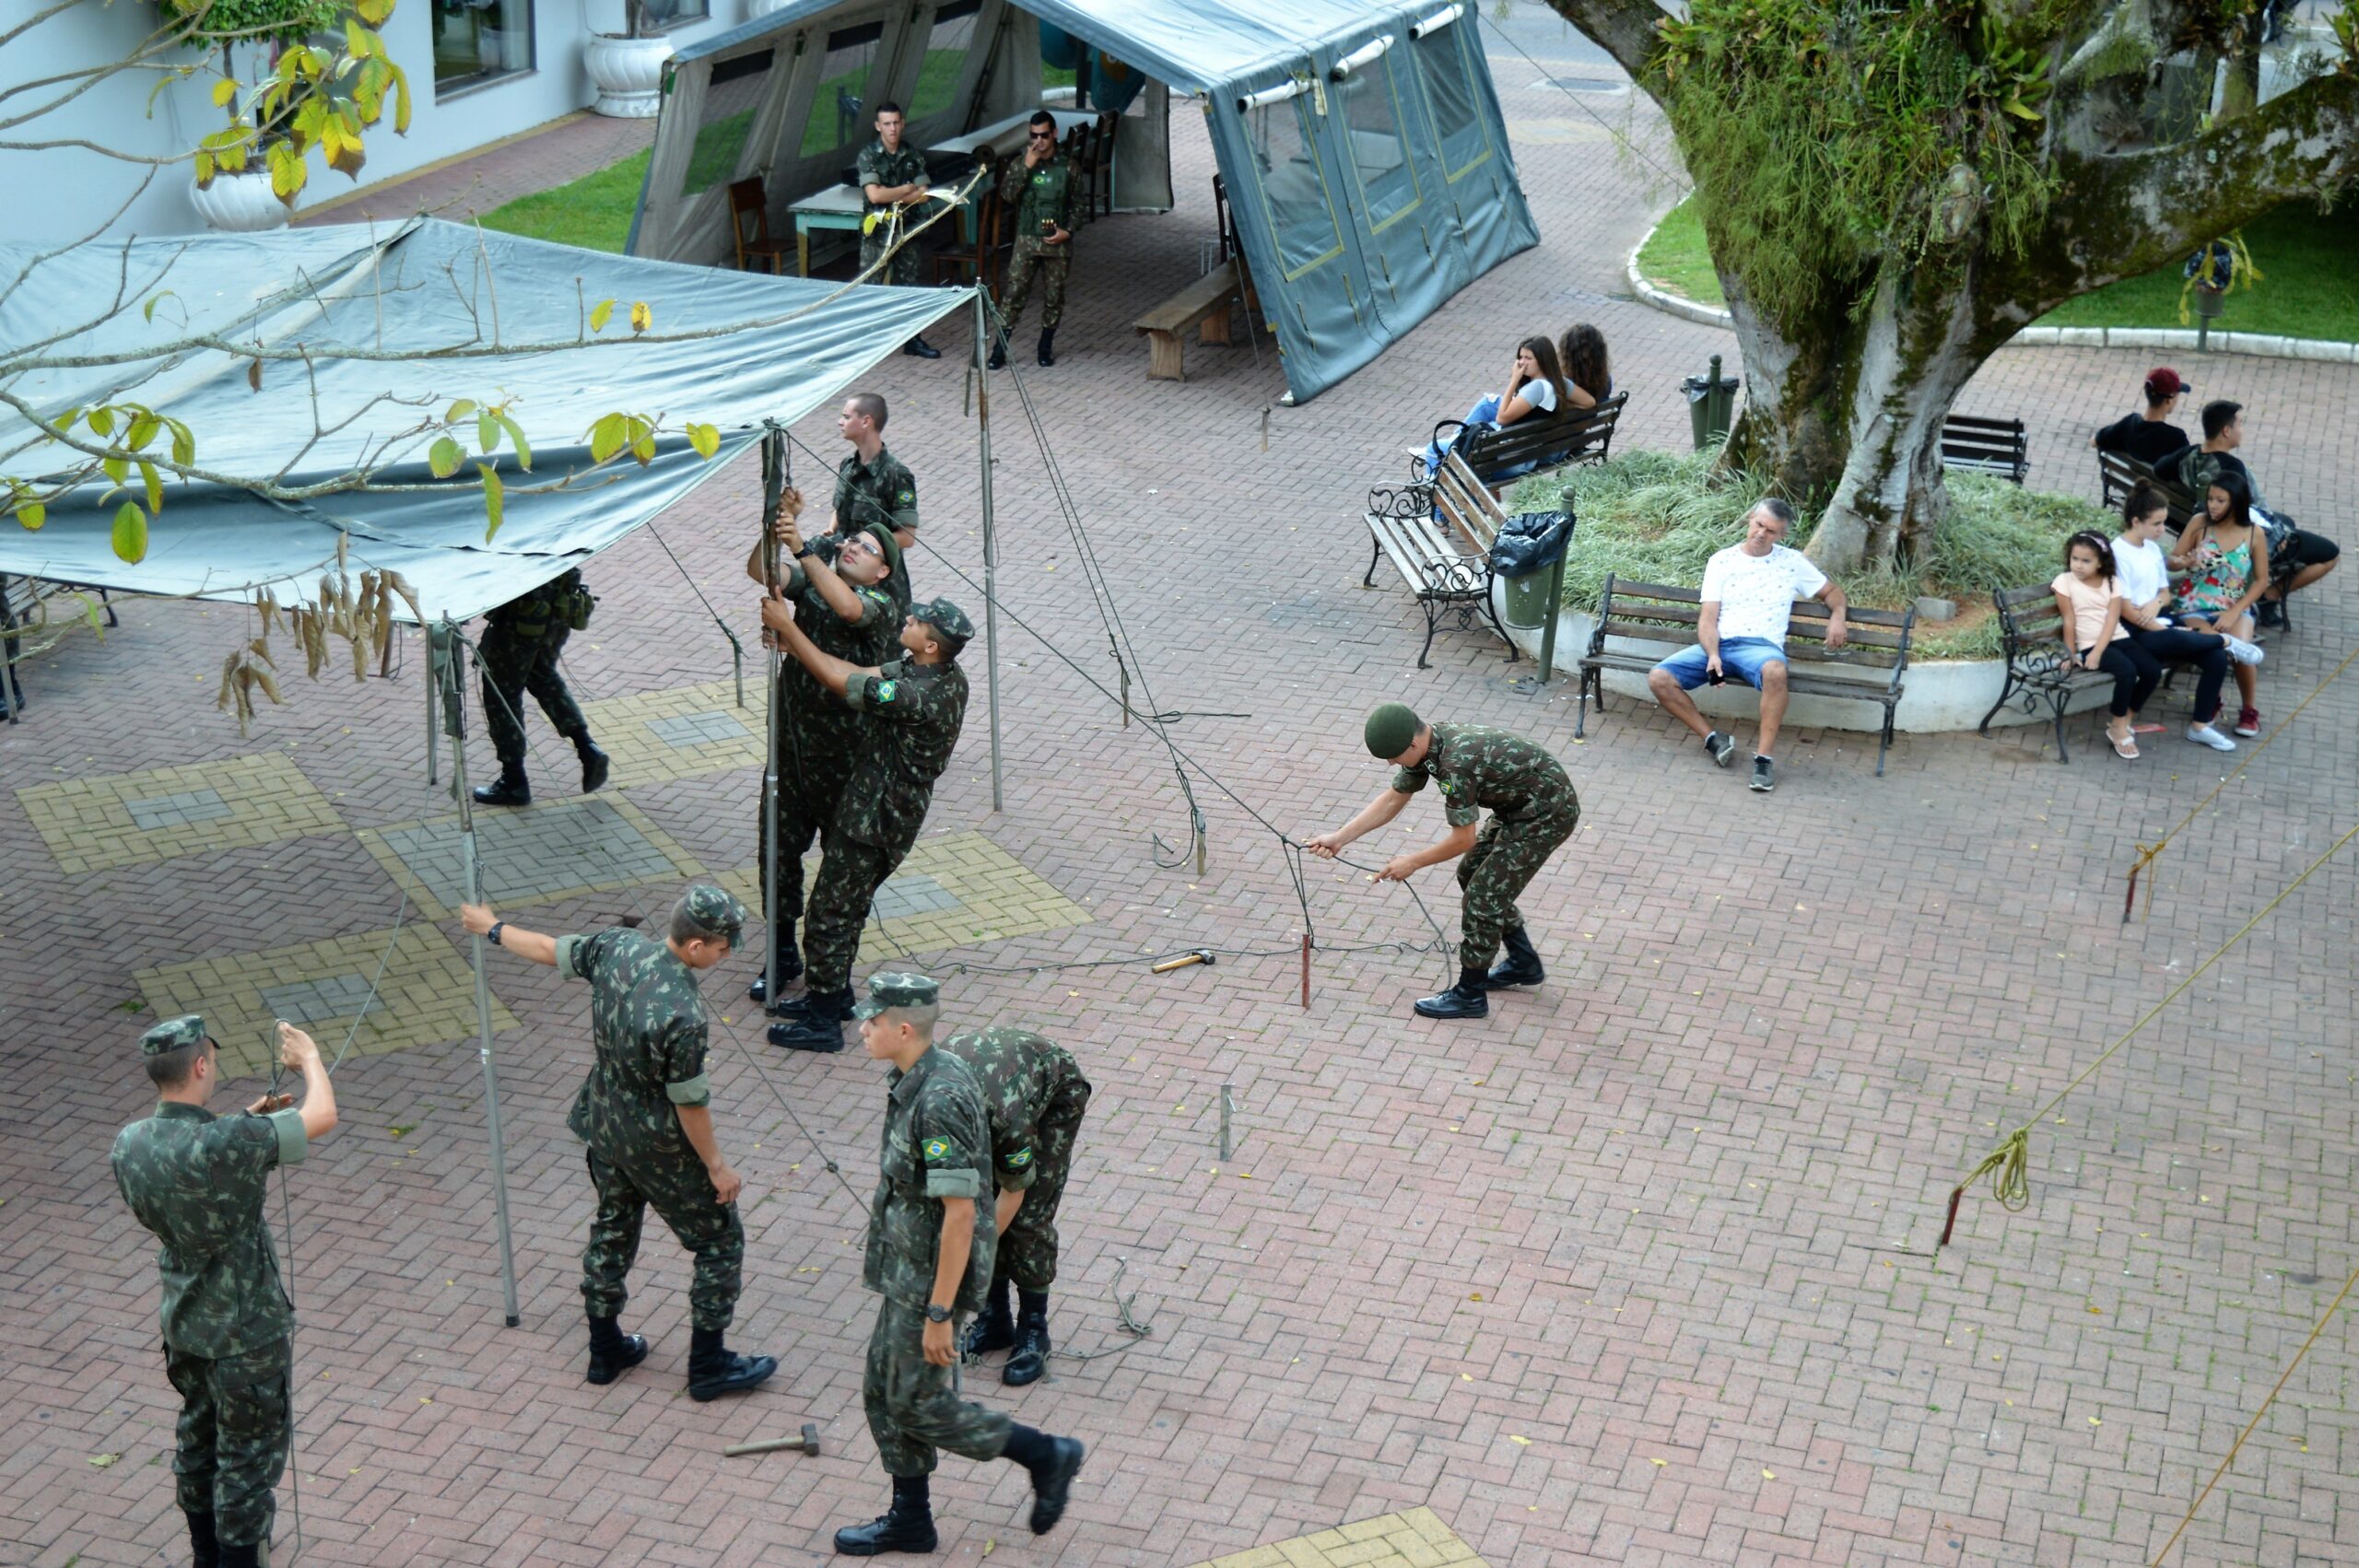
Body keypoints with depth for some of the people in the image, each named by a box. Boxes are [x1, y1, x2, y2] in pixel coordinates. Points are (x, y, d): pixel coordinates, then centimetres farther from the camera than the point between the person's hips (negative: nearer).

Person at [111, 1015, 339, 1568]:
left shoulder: (128, 1146, -10)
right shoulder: (226, 1147, -33)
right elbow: (322, 1117, -24)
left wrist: (246, 1123, 8)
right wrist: (310, 1059, -5)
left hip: (184, 1322, 8)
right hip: (246, 1333, -8)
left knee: (198, 1437, 26)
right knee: (249, 1455, 10)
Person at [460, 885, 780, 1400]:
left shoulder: (617, 947, -15)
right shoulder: (682, 1014, -34)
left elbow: (550, 950, 3)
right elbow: (689, 1102, -24)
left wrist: (494, 929, 23)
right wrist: (716, 1166, -9)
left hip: (605, 1127, 8)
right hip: (661, 1146, -8)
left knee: (613, 1228, 25)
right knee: (720, 1241, 11)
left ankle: (605, 1350, 39)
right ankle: (708, 1365, 21)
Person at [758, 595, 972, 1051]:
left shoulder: (924, 696, -32)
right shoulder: (939, 672, -3)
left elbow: (839, 681, -27)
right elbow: (860, 673, 2)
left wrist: (786, 626, -20)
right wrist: (791, 641, -6)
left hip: (875, 821, -9)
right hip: (869, 805, 9)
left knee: (828, 916, 3)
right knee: (847, 906, 25)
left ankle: (824, 1023, 15)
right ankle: (834, 994, 41)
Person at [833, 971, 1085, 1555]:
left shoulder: (940, 1101, -29)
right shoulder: (914, 1079, 1)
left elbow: (960, 1214, -28)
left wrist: (939, 1313, -24)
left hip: (932, 1277, -10)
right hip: (906, 1267, 10)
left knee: (917, 1404, 4)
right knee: (883, 1391, 17)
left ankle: (1046, 1455, 16)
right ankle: (909, 1520, 30)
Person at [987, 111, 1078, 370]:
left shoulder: (1067, 168, 2)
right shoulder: (1019, 164, 1)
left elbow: (1075, 205, 7)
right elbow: (1007, 195, -13)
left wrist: (1067, 231, -8)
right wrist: (1027, 166, -17)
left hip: (1057, 243, 1)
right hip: (1026, 240, -1)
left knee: (1054, 296, 8)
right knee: (1014, 294, -7)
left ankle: (1046, 347, 24)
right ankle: (1000, 350, -5)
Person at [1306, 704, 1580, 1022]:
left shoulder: (1456, 764, -32)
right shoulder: (1425, 744, -4)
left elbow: (1464, 839, -23)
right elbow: (1393, 800, 6)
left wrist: (1413, 862, -11)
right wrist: (1339, 838, 1)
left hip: (1547, 813, -10)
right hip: (1519, 806, 10)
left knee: (1482, 896, -6)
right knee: (1472, 875, 20)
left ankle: (1470, 995, 8)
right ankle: (1524, 963, 34)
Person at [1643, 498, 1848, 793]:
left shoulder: (1792, 562, 14)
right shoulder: (1722, 561, 12)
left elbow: (1832, 592, 26)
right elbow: (1708, 617, 5)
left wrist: (1837, 616, 1)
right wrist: (1713, 655, -15)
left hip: (1762, 645, -2)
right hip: (1718, 644, 2)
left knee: (1775, 670, -41)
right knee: (1658, 678, -21)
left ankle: (1765, 755, -30)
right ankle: (1713, 739, -9)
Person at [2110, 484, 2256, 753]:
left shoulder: (2152, 548, 14)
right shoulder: (2118, 552, -11)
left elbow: (2166, 593, 17)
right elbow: (2123, 607, -15)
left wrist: (2156, 603, -8)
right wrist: (2163, 630, -16)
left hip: (2160, 622, 8)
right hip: (2136, 633, -8)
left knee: (2216, 658, -13)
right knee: (2179, 640, -38)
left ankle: (2201, 725, -2)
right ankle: (2226, 642, -7)